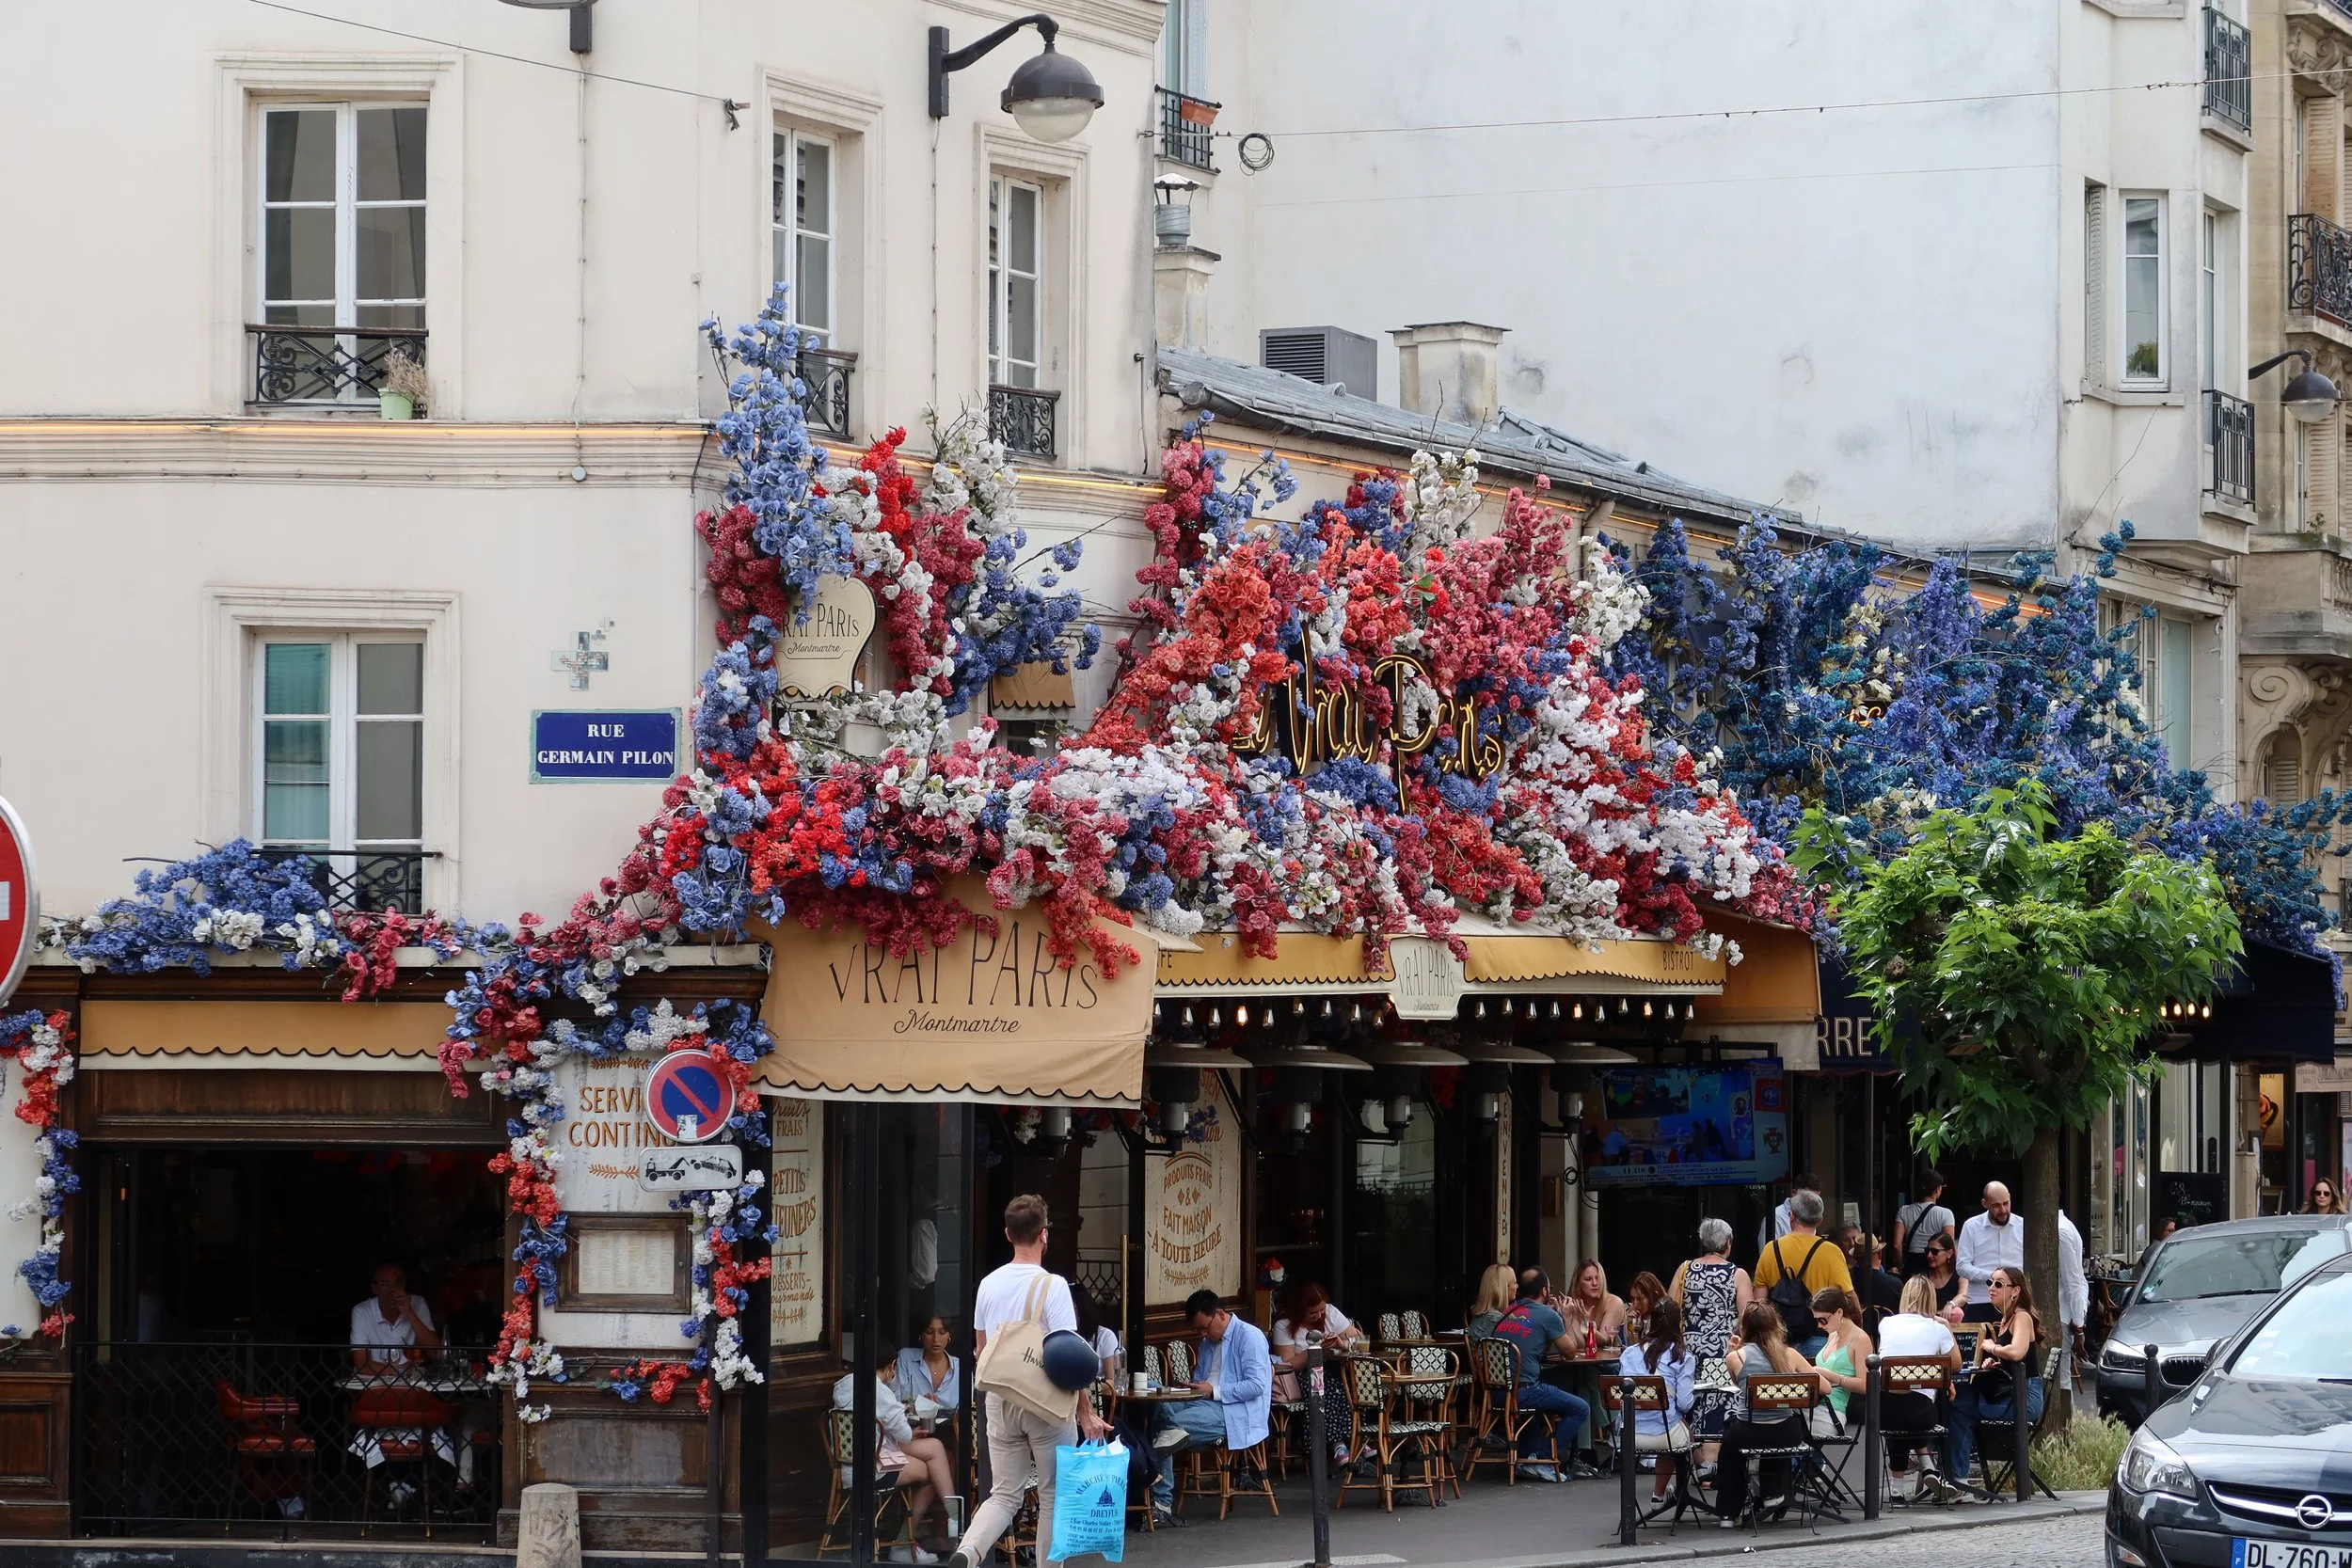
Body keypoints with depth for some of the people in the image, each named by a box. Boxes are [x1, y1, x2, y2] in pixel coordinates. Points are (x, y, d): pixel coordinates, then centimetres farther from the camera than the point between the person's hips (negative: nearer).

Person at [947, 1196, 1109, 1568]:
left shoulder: (989, 1284, 4)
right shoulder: (1052, 1286, -13)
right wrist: (1085, 1412, -11)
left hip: (999, 1398, 5)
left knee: (1004, 1494, 8)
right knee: (1052, 1495, 8)